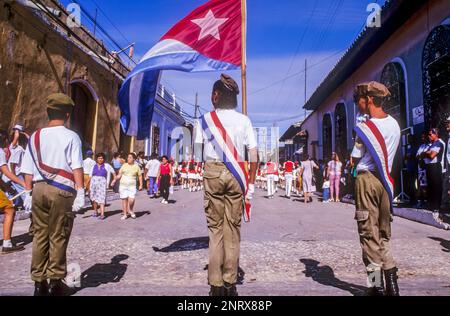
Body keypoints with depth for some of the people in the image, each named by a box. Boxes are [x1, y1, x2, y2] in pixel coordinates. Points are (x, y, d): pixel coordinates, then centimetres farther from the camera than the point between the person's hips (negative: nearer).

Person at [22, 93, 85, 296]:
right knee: (57, 237, 4)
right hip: (62, 190, -4)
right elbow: (77, 168, -12)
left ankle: (39, 282, 20)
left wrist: (29, 192, 15)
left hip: (39, 189, 5)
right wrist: (80, 192, -10)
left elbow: (28, 169, 9)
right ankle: (55, 281, 13)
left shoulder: (35, 136, 8)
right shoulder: (71, 137, -6)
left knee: (40, 236, 12)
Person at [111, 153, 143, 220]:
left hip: (132, 186, -2)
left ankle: (130, 210, 17)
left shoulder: (136, 167, 3)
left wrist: (141, 185, 2)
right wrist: (115, 180, -5)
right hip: (123, 185, 2)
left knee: (131, 200, -13)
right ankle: (125, 214, 17)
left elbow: (140, 176, 8)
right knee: (124, 200, 5)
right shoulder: (124, 165, 6)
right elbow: (119, 175, 9)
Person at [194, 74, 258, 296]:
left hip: (212, 172, -1)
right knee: (233, 227, 7)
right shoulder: (244, 120, 4)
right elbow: (254, 154, -1)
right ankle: (230, 284, 14)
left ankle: (216, 285, 10)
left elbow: (196, 149, -3)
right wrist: (251, 183, 5)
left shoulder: (205, 119, 3)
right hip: (236, 174, 1)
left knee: (215, 227, 6)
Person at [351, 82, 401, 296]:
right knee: (384, 233, 16)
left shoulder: (365, 127, -13)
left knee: (369, 233, 2)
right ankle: (391, 282, 16)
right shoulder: (394, 124, 8)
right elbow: (389, 155, 13)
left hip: (366, 179, -6)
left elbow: (355, 159, -10)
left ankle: (377, 286, 9)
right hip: (386, 181, 6)